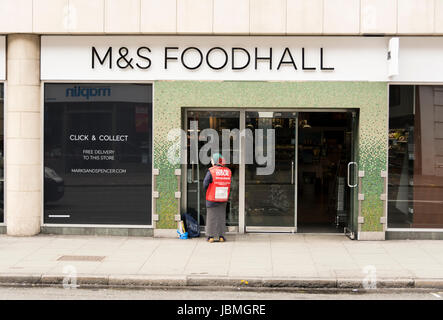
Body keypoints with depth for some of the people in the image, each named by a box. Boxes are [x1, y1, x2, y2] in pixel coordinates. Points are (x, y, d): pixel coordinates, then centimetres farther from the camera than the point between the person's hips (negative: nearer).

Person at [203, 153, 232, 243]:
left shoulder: (211, 171, -14)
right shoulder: (228, 171, -1)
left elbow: (205, 184, -13)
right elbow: (228, 184, 6)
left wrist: (207, 190, 6)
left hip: (212, 198, -3)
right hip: (223, 198, 3)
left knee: (211, 216, 6)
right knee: (221, 217, 12)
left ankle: (211, 236, 7)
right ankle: (221, 236, 12)